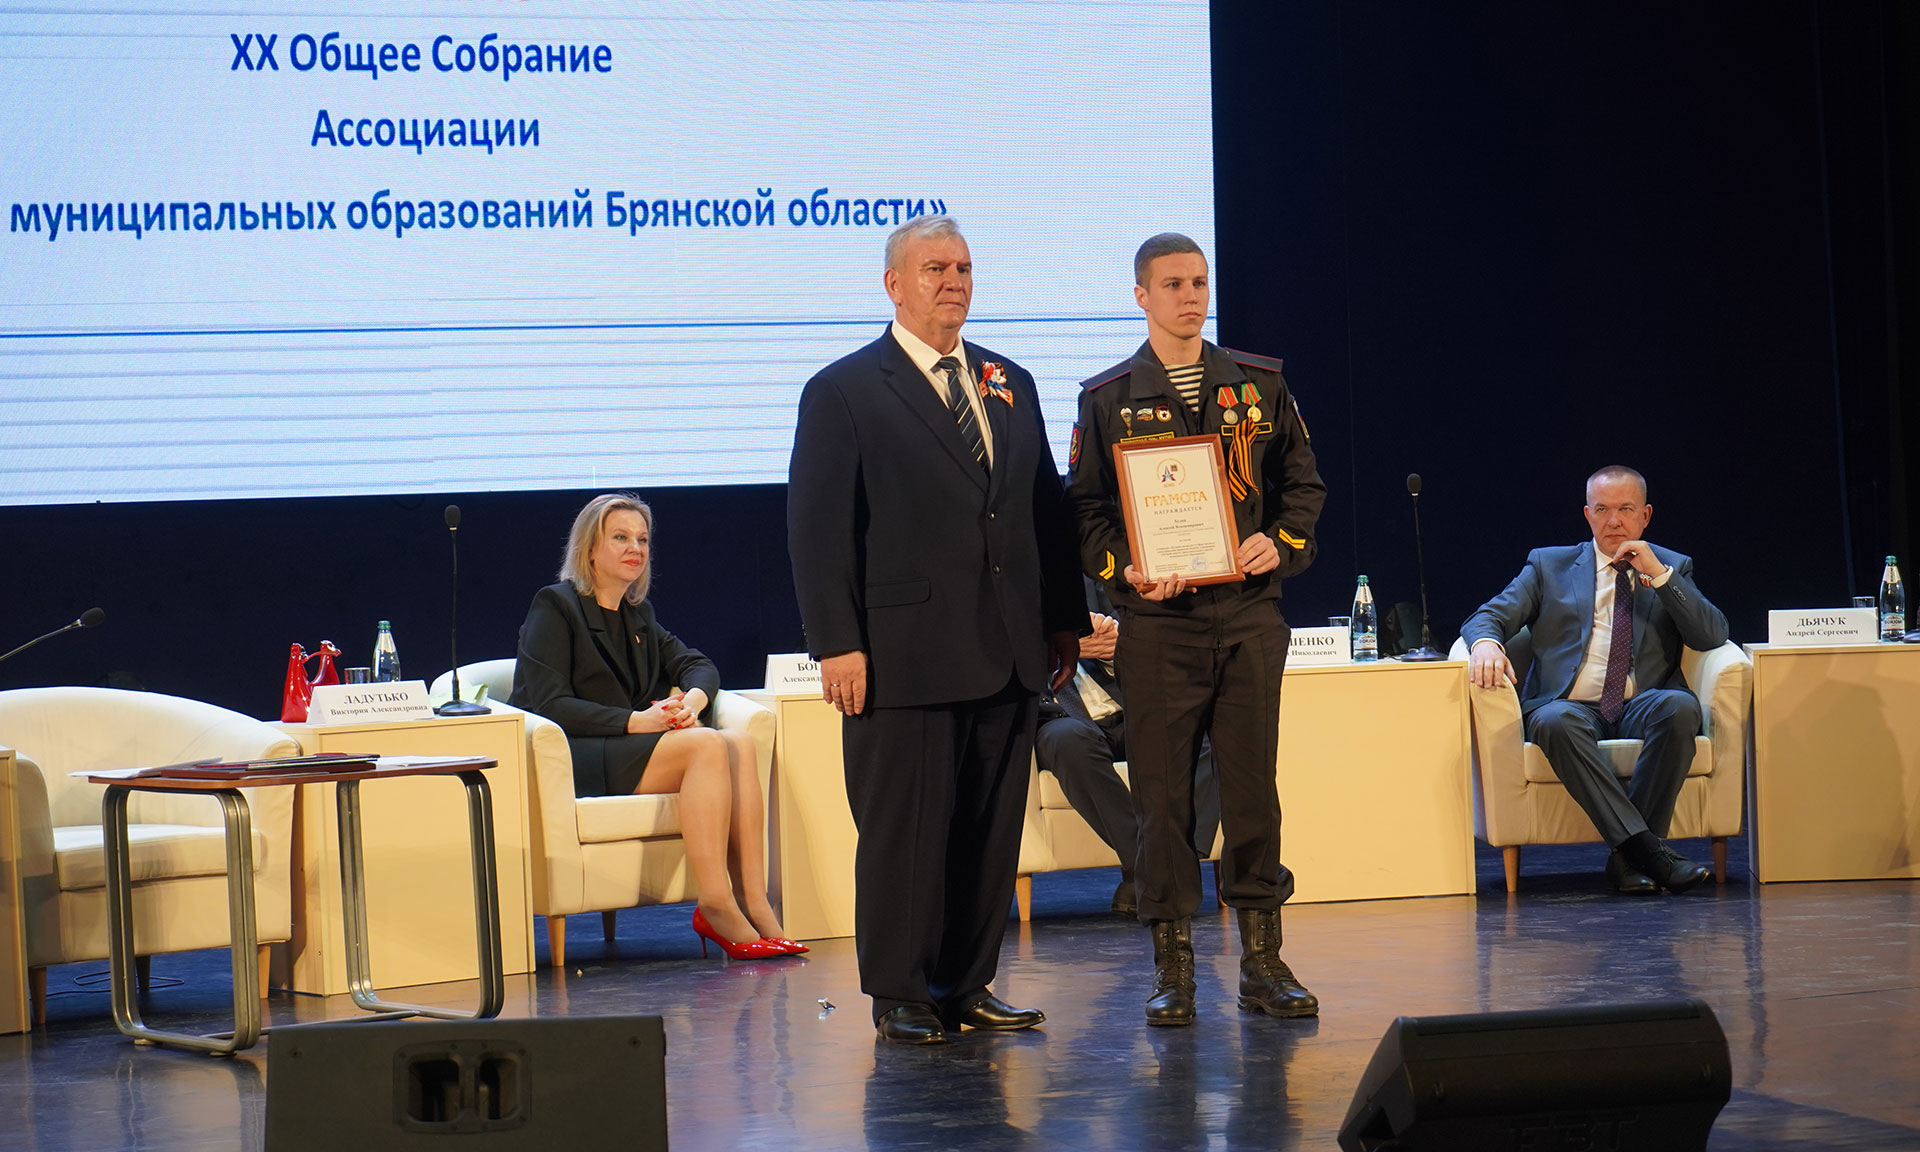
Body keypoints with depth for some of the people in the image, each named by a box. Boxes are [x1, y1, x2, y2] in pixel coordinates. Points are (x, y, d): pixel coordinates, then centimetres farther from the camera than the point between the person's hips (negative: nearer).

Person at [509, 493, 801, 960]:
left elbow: (696, 664, 19)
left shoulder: (637, 614, 22)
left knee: (740, 743, -21)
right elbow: (546, 704, -12)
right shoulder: (554, 606, -1)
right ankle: (715, 905, -34)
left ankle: (753, 902, -31)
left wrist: (693, 698, -7)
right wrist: (634, 721, -20)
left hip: (627, 747, 7)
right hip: (571, 759, -7)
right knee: (706, 745, -29)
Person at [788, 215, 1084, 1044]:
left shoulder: (1009, 384, 16)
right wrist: (837, 643, -13)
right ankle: (899, 997, 9)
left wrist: (1064, 618, 12)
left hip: (1008, 656, 5)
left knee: (991, 830, 8)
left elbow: (1048, 508, 18)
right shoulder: (843, 392, -1)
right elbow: (818, 528, -6)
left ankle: (966, 986, 18)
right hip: (906, 656, -5)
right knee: (903, 830, -1)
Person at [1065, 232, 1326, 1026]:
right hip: (1157, 622, -1)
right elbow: (1085, 511, 5)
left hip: (1250, 613, 1)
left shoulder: (1260, 384, 11)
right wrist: (1126, 571, -11)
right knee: (1162, 792, -1)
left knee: (1252, 784, 2)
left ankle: (1261, 960, 10)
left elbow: (1303, 483, 14)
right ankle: (1171, 966, 7)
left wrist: (1281, 544, -4)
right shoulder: (1108, 397, 5)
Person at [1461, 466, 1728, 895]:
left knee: (1681, 707, -34)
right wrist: (1486, 643, -16)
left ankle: (1627, 858, -31)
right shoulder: (1549, 566, 18)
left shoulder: (1672, 569, 19)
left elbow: (1713, 635, 6)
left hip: (1642, 707, 1)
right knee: (1554, 722, -37)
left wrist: (1659, 574, -3)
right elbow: (1488, 617, 10)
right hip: (1572, 706, -1)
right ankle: (1646, 846, -41)